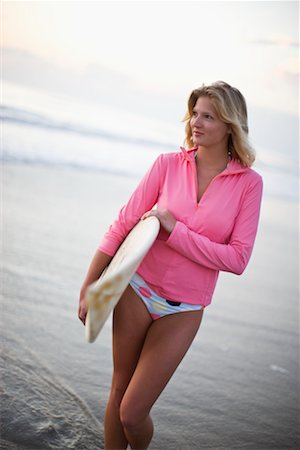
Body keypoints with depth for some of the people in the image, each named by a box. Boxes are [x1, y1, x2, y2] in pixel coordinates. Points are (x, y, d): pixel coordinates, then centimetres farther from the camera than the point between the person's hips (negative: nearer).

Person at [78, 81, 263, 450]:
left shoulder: (249, 183, -6)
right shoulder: (168, 164, -3)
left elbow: (237, 259, -11)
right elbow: (123, 225, -3)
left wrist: (174, 230, -18)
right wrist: (88, 288, -3)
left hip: (183, 309, -1)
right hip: (137, 290, 2)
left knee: (132, 414, 0)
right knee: (119, 391, 14)